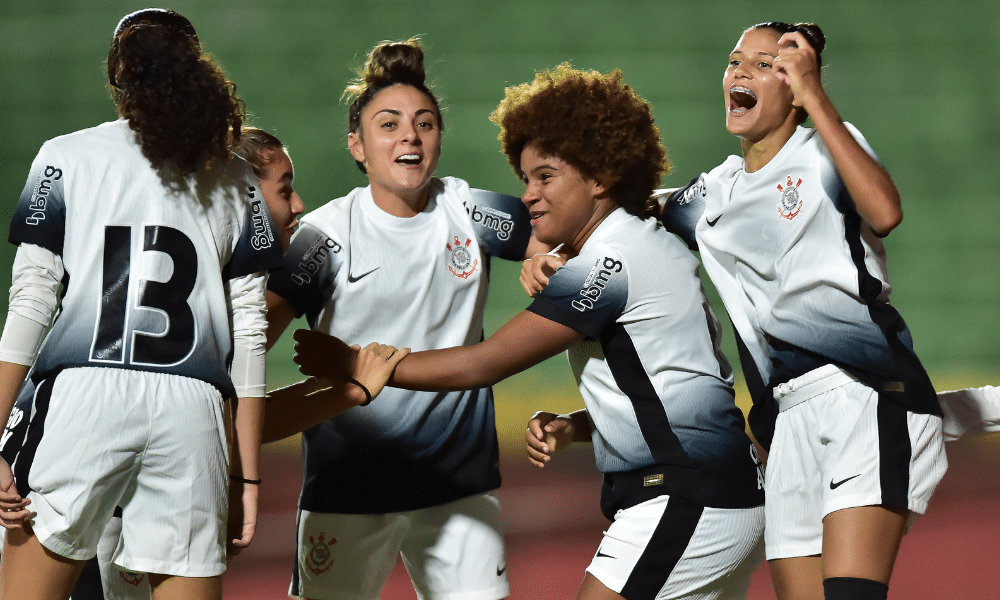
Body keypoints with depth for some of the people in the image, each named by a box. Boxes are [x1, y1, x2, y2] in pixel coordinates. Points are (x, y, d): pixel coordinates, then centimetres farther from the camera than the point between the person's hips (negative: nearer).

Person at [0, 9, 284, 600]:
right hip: (193, 412, 2)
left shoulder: (66, 158, 10)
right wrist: (249, 474, 15)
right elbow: (249, 331, 13)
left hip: (82, 396, -2)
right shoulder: (237, 184, 16)